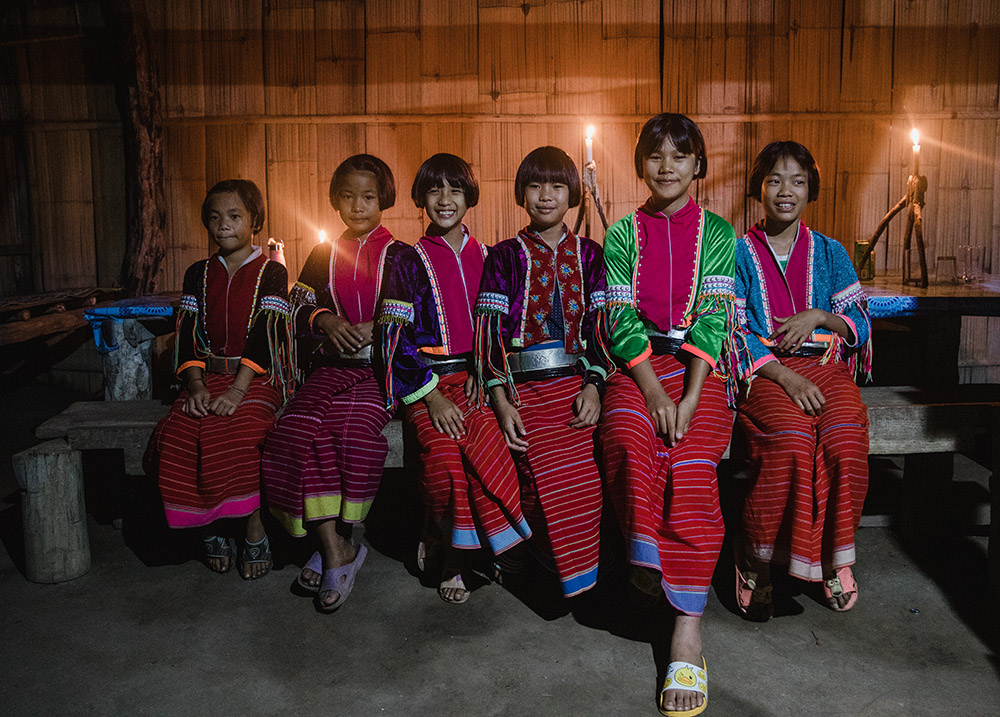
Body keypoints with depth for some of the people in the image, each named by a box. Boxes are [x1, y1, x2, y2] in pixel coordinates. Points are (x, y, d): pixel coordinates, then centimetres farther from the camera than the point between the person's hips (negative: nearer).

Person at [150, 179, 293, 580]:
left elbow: (265, 335, -9)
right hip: (207, 377, 4)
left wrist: (237, 389, -21)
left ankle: (254, 527, -15)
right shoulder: (199, 274, 15)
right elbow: (188, 335, 8)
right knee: (175, 434, -23)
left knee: (235, 432, -33)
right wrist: (195, 385, -10)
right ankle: (210, 528, -6)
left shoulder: (271, 273, 2)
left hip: (257, 377, -4)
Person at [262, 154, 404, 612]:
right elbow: (298, 307, 17)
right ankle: (336, 549, -20)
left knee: (354, 425, -34)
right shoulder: (325, 255, 18)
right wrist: (325, 319, -5)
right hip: (331, 365, 4)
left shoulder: (398, 256, 8)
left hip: (380, 366, -3)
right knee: (299, 429, -26)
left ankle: (336, 544, -17)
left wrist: (372, 329, -13)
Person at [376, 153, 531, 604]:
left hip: (474, 378, 2)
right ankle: (439, 536, 1)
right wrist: (432, 396, -11)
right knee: (444, 457, -28)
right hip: (426, 381, -2)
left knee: (488, 449, -26)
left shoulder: (484, 258, 16)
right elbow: (394, 334, -1)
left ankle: (456, 552, -4)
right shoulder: (411, 262, 7)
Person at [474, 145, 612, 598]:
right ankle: (571, 578, 0)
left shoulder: (588, 255, 15)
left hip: (577, 381, 2)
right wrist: (501, 401, -8)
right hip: (524, 386, -2)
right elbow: (491, 328, 1)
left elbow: (601, 323, 12)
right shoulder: (505, 257, 8)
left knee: (580, 474, -17)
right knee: (550, 472, -19)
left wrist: (594, 385, -3)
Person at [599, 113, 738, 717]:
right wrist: (654, 392, -15)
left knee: (692, 468, -27)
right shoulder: (622, 234, 11)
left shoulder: (717, 233, 10)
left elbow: (713, 317, -2)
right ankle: (647, 563, -18)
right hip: (638, 365, 1)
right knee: (630, 438, -34)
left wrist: (690, 396, -17)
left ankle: (688, 635, -26)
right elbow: (621, 318, 0)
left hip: (699, 366, -1)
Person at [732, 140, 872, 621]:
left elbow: (860, 323, 14)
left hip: (823, 364, 3)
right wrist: (783, 375, -16)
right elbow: (729, 330, -2)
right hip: (762, 369, -2)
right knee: (791, 439, -33)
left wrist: (817, 316, -7)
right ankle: (755, 558, -14)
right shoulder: (738, 253, 8)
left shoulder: (829, 253, 17)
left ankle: (832, 555, -8)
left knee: (845, 437, -30)